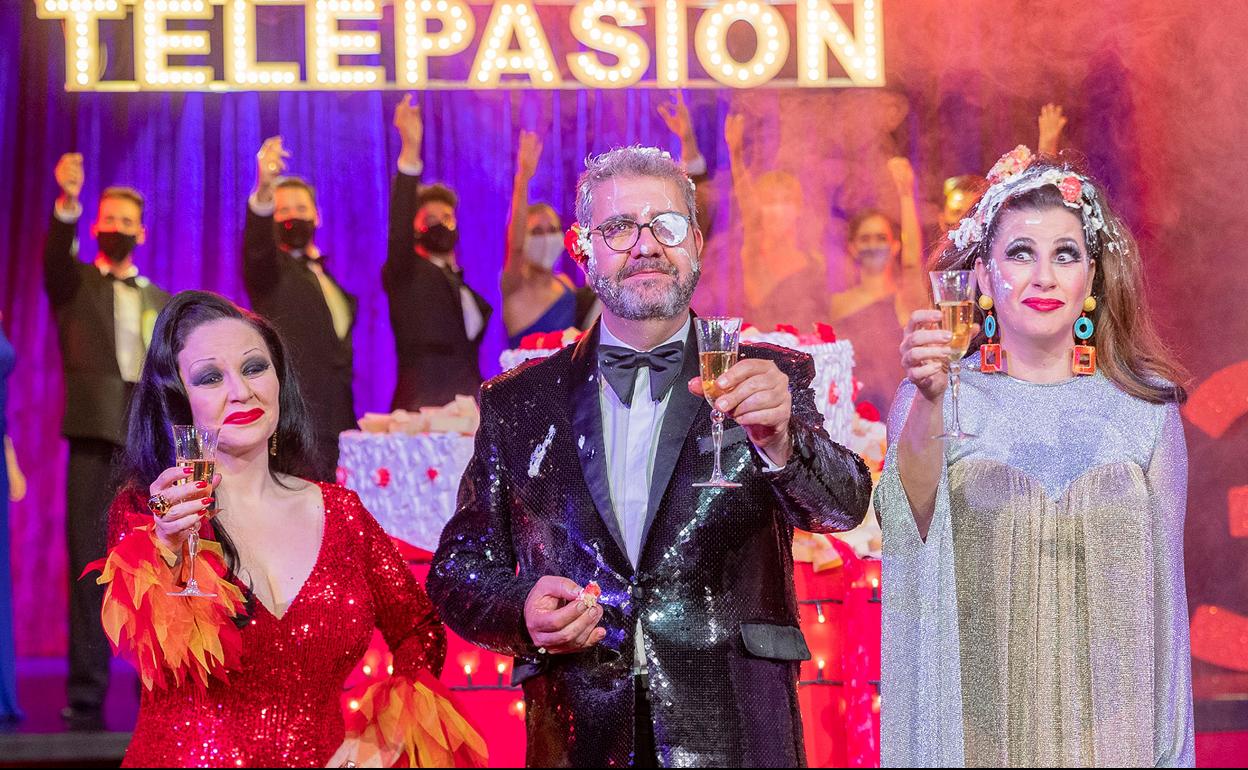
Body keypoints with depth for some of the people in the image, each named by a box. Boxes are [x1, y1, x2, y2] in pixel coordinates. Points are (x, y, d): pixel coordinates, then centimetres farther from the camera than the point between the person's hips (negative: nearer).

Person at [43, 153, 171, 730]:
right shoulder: (73, 283, 10)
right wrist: (67, 199, -31)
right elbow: (54, 251, -12)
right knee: (88, 567, -4)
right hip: (95, 438, -2)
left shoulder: (162, 301, 18)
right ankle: (85, 697, -3)